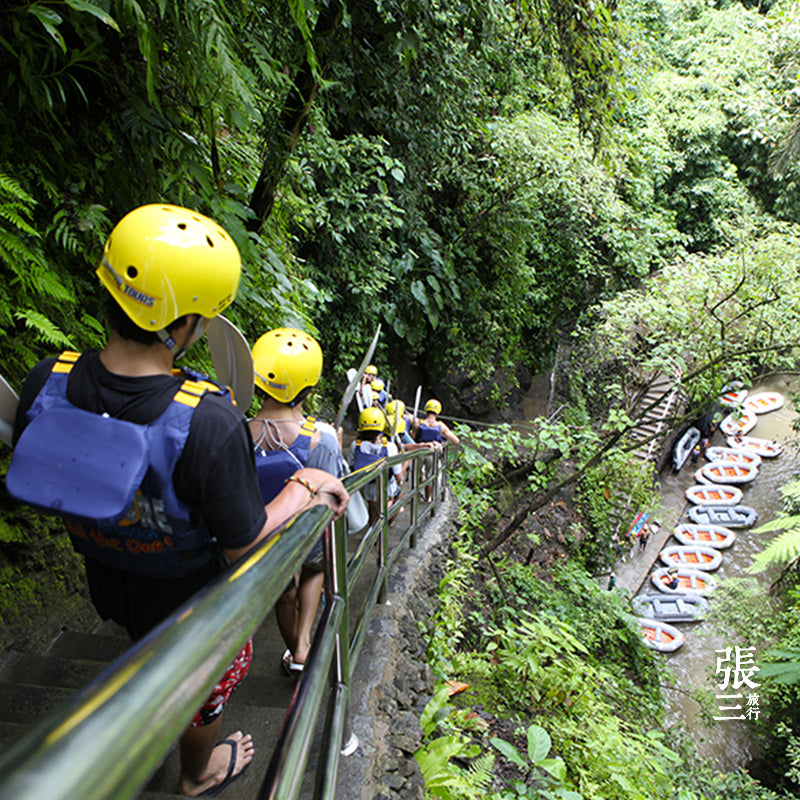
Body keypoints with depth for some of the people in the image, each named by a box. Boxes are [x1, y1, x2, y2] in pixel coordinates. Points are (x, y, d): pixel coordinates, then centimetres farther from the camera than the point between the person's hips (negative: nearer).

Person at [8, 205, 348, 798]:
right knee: (213, 677, 30)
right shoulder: (209, 422, -42)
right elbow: (244, 546, -28)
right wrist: (305, 488, -15)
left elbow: (36, 481, -6)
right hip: (190, 598, -5)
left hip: (106, 583, 5)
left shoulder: (46, 382, -25)